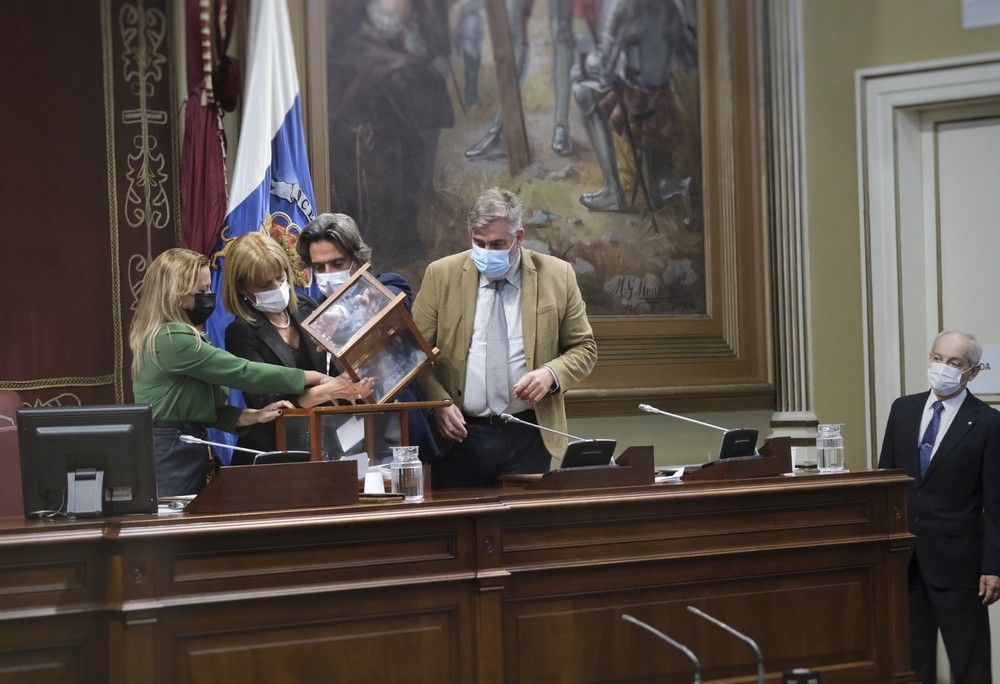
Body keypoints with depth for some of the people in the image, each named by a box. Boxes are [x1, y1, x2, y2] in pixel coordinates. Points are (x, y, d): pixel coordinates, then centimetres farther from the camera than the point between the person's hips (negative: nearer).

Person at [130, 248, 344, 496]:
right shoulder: (172, 339, -17)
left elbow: (203, 409, 15)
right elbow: (240, 372, -16)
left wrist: (253, 416, 3)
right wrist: (314, 378, -10)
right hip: (172, 454, -10)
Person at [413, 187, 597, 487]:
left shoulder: (557, 276, 2)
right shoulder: (441, 275, 2)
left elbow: (584, 349, 8)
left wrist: (551, 374, -13)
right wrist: (438, 402, -13)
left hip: (528, 438, 0)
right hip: (459, 434, 0)